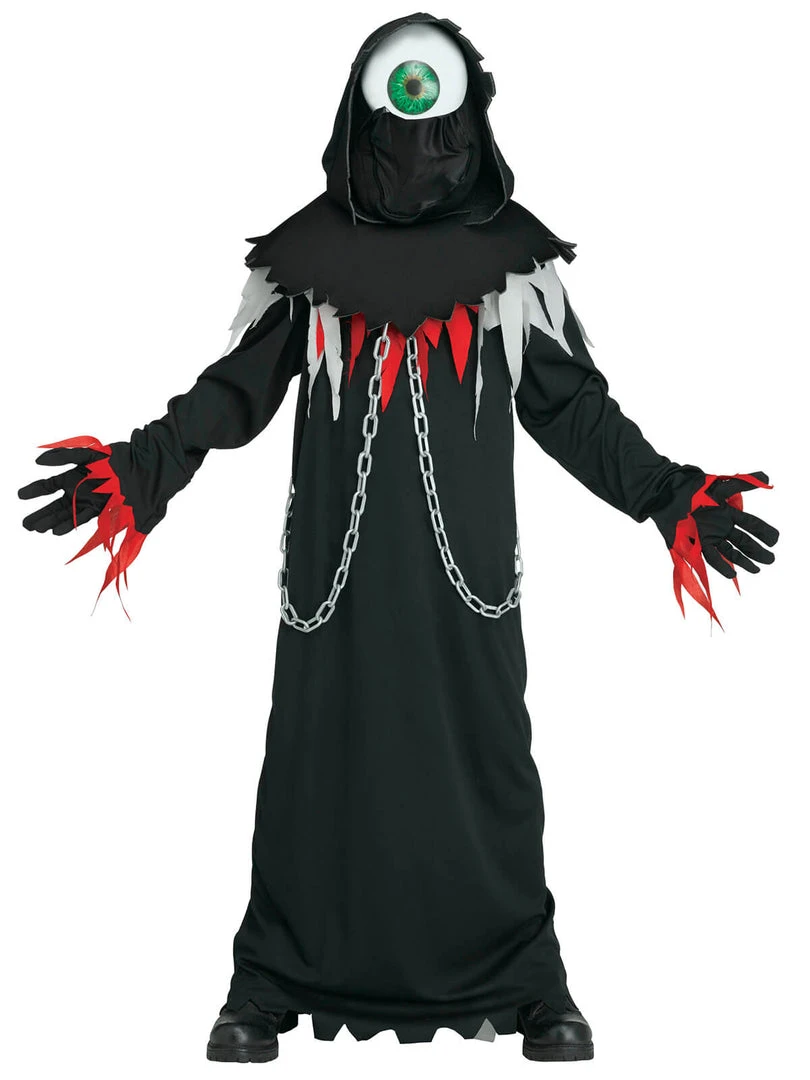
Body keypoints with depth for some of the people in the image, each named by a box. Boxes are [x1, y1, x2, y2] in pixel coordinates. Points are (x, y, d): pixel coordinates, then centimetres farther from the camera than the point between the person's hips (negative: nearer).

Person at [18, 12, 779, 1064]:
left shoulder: (511, 255, 4)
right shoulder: (307, 256, 4)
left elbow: (574, 407, 7)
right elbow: (235, 389, 4)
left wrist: (667, 492, -3)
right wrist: (137, 466, -10)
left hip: (467, 577, 0)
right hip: (338, 570, 0)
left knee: (482, 761, 3)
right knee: (320, 760, 3)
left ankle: (524, 979, 18)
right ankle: (275, 982, 17)